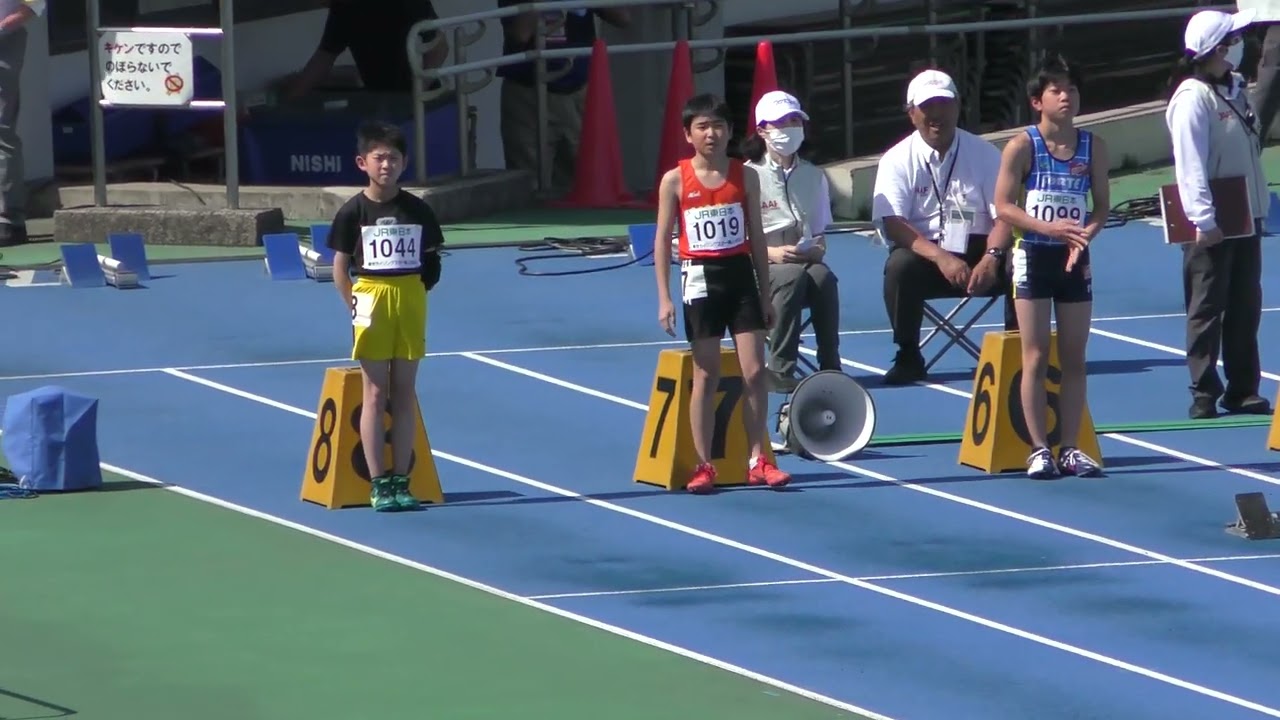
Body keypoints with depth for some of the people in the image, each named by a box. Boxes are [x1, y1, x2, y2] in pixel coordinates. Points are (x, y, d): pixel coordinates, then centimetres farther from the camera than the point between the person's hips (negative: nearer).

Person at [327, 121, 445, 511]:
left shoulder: (417, 210, 3)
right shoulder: (353, 212, -2)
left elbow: (431, 263, 10)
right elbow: (340, 267, 1)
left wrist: (417, 295, 2)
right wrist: (355, 306, -5)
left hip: (410, 300, 2)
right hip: (371, 298, -2)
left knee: (404, 394, 5)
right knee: (375, 395, 0)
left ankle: (400, 481, 9)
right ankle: (378, 484, 2)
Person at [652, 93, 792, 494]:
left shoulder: (745, 177, 4)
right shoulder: (676, 181, -2)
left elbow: (756, 238, 9)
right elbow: (662, 241, 1)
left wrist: (765, 294, 9)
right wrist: (664, 299, -5)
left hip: (741, 274, 2)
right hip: (700, 278, -2)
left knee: (755, 371, -3)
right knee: (706, 375, 2)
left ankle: (757, 461, 4)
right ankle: (703, 465, 7)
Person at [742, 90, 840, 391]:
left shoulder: (813, 176, 16)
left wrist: (818, 248, -5)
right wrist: (771, 253, -19)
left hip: (805, 261, 4)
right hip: (759, 267, -4)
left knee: (823, 277, -33)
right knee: (792, 275, -38)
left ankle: (830, 366, -29)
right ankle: (780, 369, -38)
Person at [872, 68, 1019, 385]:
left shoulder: (984, 154, 3)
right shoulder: (897, 160, -1)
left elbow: (1004, 214, -4)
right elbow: (892, 225, -13)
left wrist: (991, 257, -25)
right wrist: (940, 258, -28)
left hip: (979, 255, 1)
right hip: (925, 254, -1)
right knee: (900, 266, -34)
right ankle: (908, 357, -20)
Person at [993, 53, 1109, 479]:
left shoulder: (1093, 147, 2)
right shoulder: (1022, 147, -7)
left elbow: (1102, 205, 3)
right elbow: (1004, 206, -10)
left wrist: (1085, 235, -17)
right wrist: (1048, 227, -23)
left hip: (1074, 260, 3)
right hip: (1034, 255, -3)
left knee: (1074, 356, 5)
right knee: (1036, 356, -1)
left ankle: (1070, 448, 10)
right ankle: (1039, 449, 1)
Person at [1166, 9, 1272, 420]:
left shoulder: (1235, 89, 11)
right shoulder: (1193, 98, -16)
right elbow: (1190, 166, -21)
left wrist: (1260, 203, 15)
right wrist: (1204, 220, -26)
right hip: (1212, 226, -8)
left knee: (1245, 308, 11)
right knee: (1207, 310, -2)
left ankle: (1243, 390, 18)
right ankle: (1204, 396, 3)